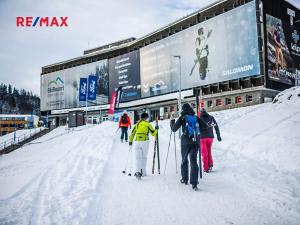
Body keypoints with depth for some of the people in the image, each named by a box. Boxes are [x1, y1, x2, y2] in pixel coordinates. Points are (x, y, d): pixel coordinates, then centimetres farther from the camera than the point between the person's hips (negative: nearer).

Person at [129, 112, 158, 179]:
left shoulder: (137, 124, 13)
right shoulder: (148, 124, 3)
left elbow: (132, 133, 14)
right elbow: (153, 133, 5)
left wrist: (130, 141, 24)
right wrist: (156, 129, 24)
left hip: (137, 142, 2)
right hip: (145, 142, -2)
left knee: (138, 157, 0)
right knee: (144, 157, 12)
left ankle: (138, 172, -16)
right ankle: (143, 172, 16)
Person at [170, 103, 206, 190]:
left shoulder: (182, 117, 0)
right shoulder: (196, 117, 7)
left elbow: (174, 129, -1)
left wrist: (172, 122, 16)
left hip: (185, 141, -1)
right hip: (195, 141, 1)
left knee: (184, 160, 18)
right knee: (194, 161, -1)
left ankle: (185, 179, 29)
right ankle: (194, 183, -11)